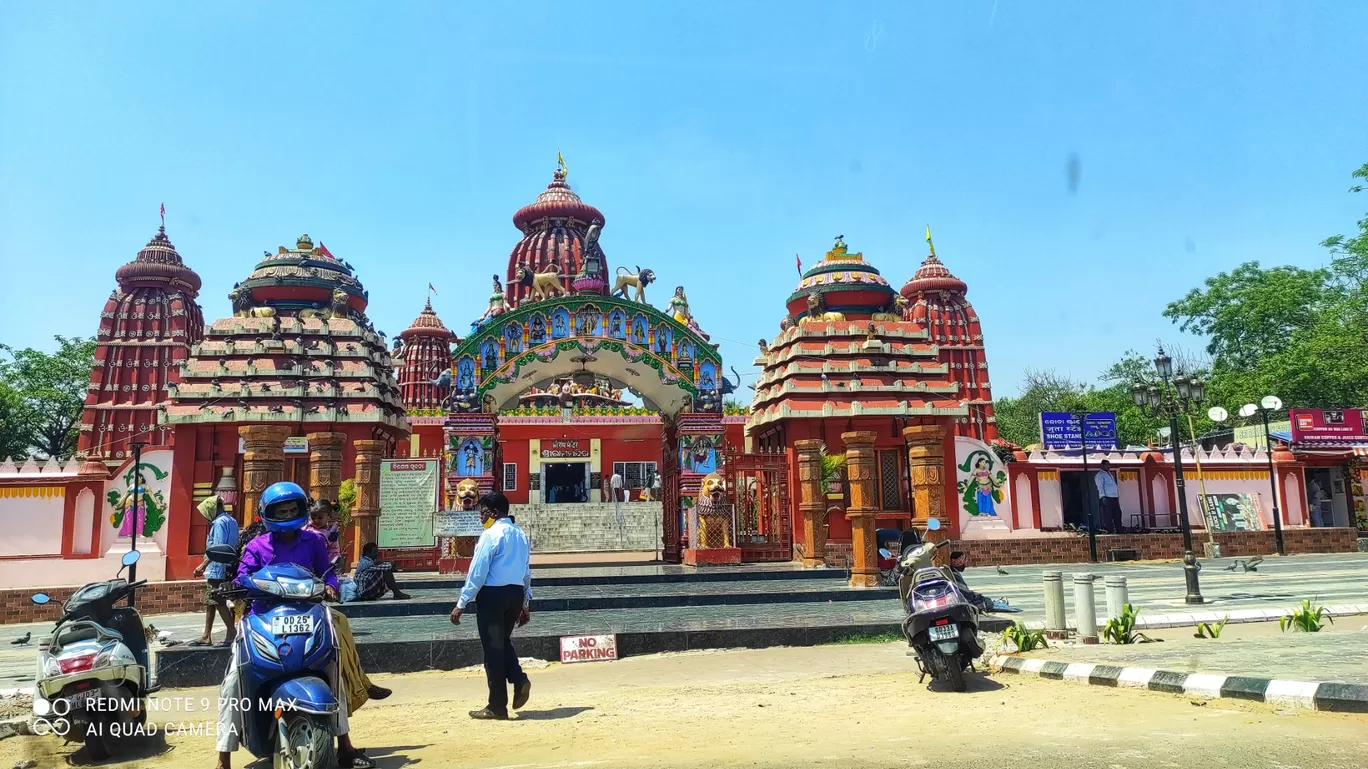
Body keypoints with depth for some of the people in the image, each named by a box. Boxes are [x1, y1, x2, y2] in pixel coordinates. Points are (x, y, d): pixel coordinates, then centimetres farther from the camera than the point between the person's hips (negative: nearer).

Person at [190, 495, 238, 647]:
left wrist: (203, 565, -16)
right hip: (227, 569, 10)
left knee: (219, 602, -5)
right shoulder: (231, 520, 15)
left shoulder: (220, 522, -13)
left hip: (218, 569, -10)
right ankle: (207, 636, 17)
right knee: (210, 602, 13)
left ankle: (232, 632, -1)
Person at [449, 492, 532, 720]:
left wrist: (462, 603, -10)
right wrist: (525, 604, 21)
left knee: (493, 648, 2)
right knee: (503, 642, 23)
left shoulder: (490, 535, -11)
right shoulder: (521, 535, 13)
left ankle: (497, 707, 8)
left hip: (492, 594, -7)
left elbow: (477, 572, -14)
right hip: (516, 593, 7)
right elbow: (527, 572, 16)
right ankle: (519, 680, 0)